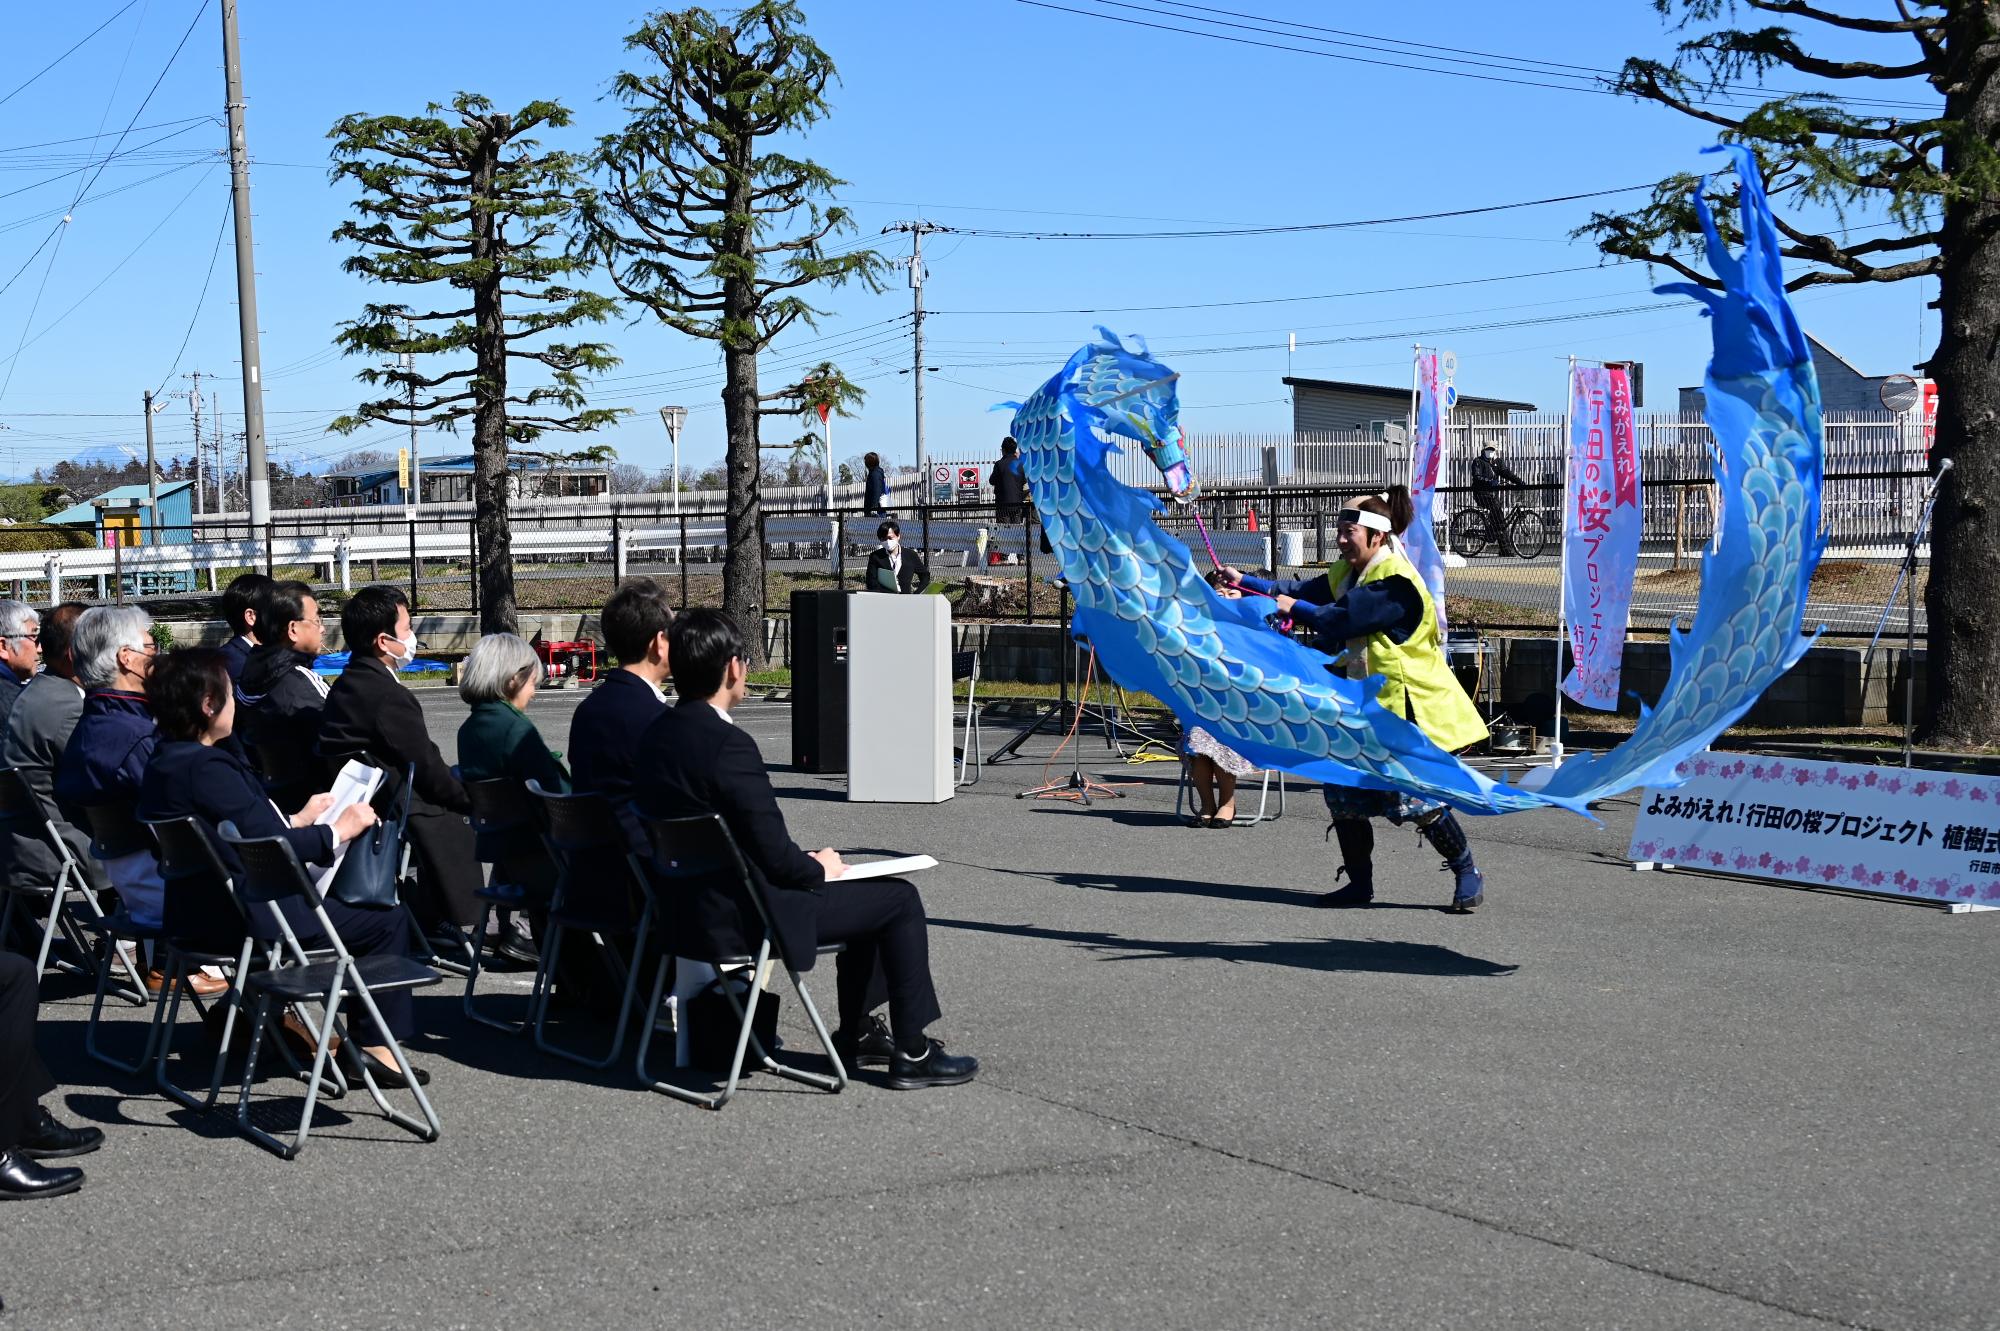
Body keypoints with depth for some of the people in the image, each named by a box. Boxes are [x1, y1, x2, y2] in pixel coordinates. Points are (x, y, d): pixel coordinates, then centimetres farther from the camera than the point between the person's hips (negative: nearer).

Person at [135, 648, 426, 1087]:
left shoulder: (165, 760, 6)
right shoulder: (207, 767, -24)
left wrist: (298, 820, 21)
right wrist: (338, 830, -10)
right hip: (242, 919, -11)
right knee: (387, 919, -2)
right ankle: (374, 1045, 5)